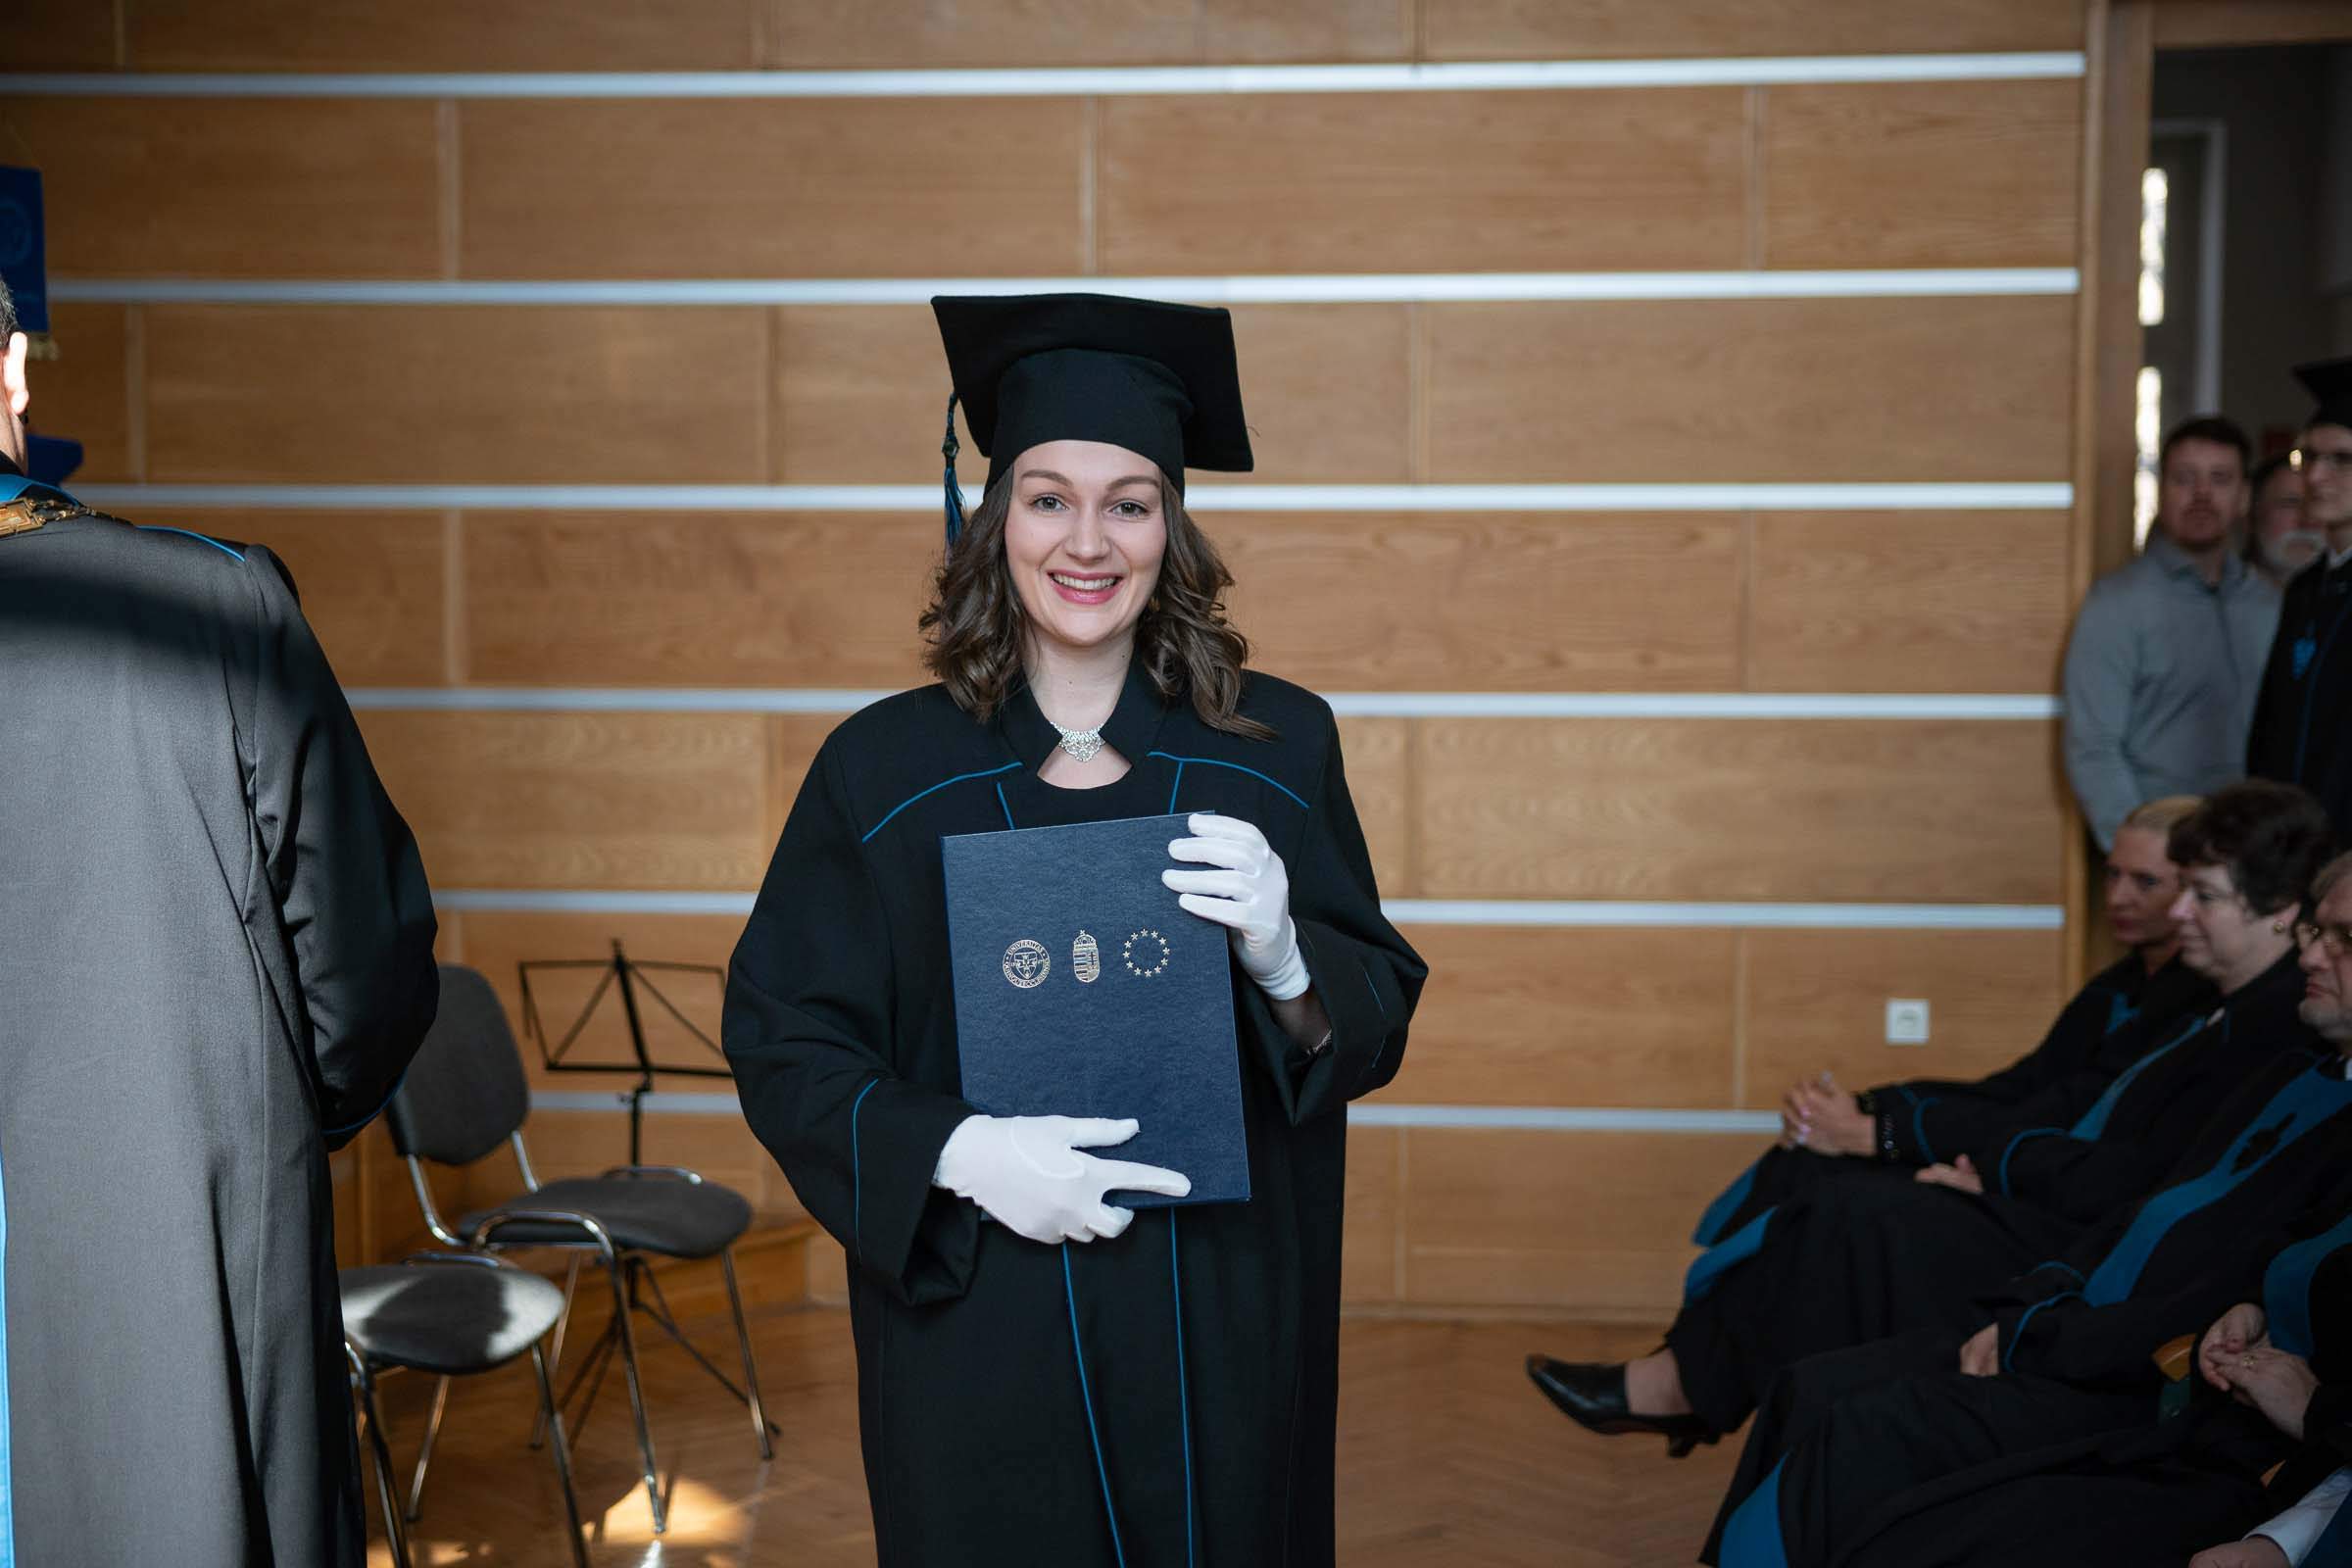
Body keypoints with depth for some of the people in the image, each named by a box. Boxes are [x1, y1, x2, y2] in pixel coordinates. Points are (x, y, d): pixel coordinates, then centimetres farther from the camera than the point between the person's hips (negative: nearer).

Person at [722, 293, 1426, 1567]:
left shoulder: (1277, 748, 0)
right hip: (977, 1334, -1)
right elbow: (782, 1043, -3)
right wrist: (958, 1152, -19)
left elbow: (1377, 1028, 2)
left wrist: (1283, 957, -19)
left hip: (1223, 1338, 1)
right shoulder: (885, 769, -3)